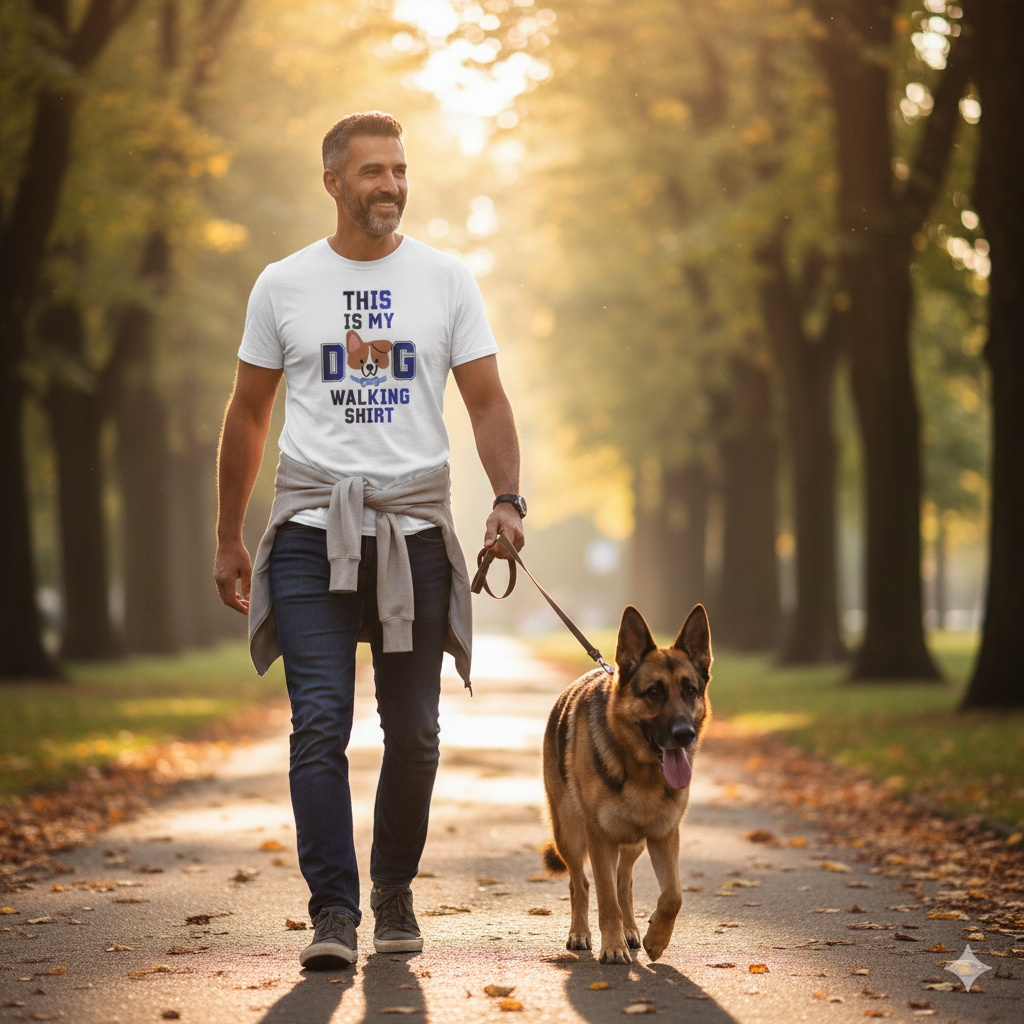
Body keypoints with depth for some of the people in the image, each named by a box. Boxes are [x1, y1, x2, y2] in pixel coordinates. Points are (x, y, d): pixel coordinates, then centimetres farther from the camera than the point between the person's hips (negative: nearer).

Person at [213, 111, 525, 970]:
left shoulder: (446, 280, 6)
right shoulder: (284, 285, 6)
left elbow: (486, 399, 4)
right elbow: (249, 414, 12)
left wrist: (508, 497, -13)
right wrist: (228, 538, 12)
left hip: (413, 527, 1)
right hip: (311, 528, -1)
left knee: (412, 731, 6)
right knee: (321, 722, -11)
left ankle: (394, 887, 26)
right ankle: (333, 910, -7)